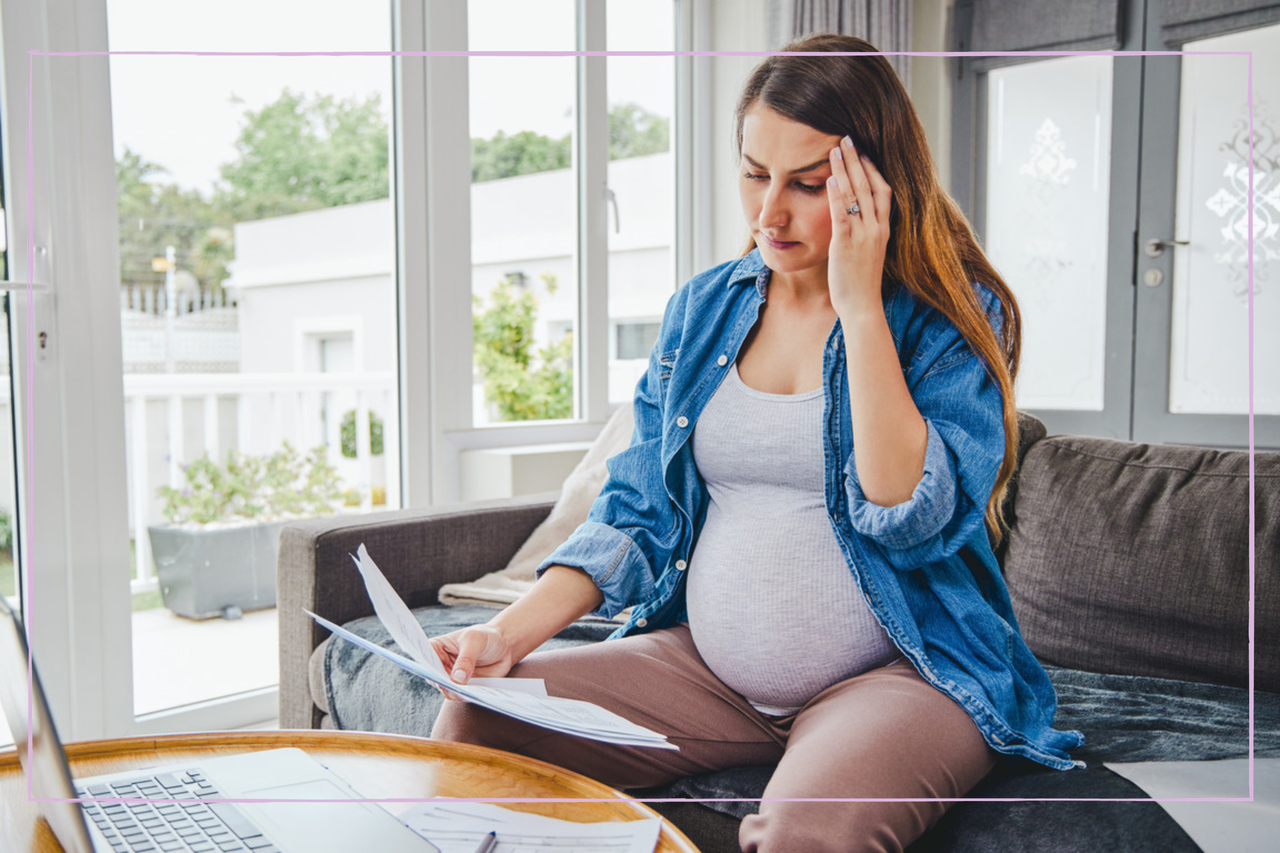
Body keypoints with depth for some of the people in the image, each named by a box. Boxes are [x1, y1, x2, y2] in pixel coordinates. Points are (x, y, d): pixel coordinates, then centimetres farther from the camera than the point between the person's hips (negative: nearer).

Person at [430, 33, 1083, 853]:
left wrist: (859, 307, -20)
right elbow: (637, 512, 6)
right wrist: (512, 632, -8)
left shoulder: (952, 317, -6)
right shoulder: (703, 307, 6)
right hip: (706, 666, 5)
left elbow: (913, 521, -21)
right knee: (478, 718, -13)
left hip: (900, 674, -4)